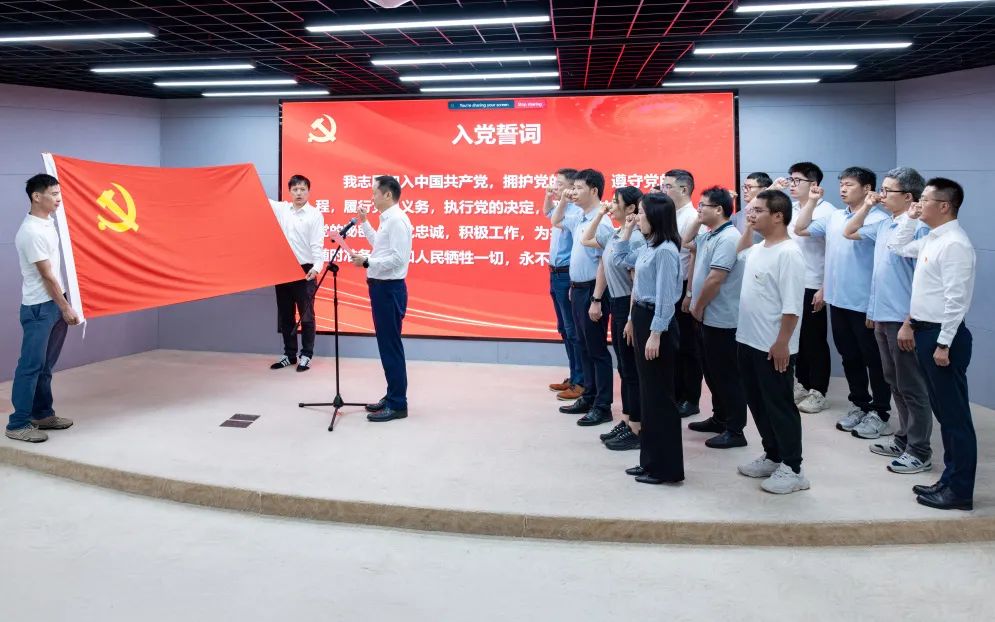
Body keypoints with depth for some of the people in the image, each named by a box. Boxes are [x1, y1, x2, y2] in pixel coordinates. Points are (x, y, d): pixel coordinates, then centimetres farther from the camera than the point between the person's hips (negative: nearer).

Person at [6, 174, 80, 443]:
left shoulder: (47, 221, 7)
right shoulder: (31, 232, -21)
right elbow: (47, 276, -19)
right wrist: (66, 309, -13)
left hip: (54, 303, 9)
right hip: (39, 307, -9)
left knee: (45, 365, 15)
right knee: (31, 366, -4)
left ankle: (42, 415, 25)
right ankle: (18, 424, 2)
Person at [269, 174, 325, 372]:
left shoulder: (315, 214, -5)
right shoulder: (281, 209, 7)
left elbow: (317, 245, -11)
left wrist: (317, 267, -25)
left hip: (305, 270, -4)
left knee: (306, 315, 1)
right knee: (285, 315, 11)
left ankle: (306, 355, 11)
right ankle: (289, 354, 21)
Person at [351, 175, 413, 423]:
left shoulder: (397, 220, -16)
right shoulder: (387, 219, 14)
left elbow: (398, 258, -24)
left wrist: (366, 261, -23)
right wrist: (365, 222, 29)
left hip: (390, 289, -10)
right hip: (382, 287, 10)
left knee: (391, 346, -6)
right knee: (386, 345, 14)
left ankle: (397, 405, 0)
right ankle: (392, 396, 23)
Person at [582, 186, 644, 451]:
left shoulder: (635, 239, -18)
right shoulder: (613, 235, 7)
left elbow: (637, 282, -20)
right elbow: (585, 241, 24)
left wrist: (631, 318, -21)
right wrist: (599, 214, 13)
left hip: (629, 306, -9)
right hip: (615, 304, 9)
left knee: (633, 370, 0)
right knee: (624, 369, 16)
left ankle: (636, 430, 11)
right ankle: (626, 422, 27)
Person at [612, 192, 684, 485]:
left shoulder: (666, 251, -18)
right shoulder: (648, 248, 10)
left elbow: (665, 298, -20)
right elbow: (620, 259, 28)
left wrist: (655, 334, -21)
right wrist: (626, 229, 19)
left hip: (656, 322, -10)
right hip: (641, 317, 10)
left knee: (659, 395, 0)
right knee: (647, 393, 15)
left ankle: (666, 467, 11)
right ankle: (650, 460, 25)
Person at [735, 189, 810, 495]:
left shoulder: (788, 253, -18)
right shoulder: (757, 249, 9)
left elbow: (792, 306, -21)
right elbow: (740, 254, 34)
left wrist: (782, 343, -21)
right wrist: (747, 228, 19)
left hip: (774, 348, -9)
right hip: (748, 342, 9)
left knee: (779, 406, 1)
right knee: (758, 403, 17)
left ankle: (791, 469, 13)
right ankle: (772, 456, 31)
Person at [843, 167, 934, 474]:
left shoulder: (919, 229, -17)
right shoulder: (884, 225, 8)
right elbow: (849, 232, 25)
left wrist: (909, 323, -22)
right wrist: (866, 206, 10)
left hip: (903, 321, -9)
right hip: (882, 318, 9)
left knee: (912, 388, 2)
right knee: (895, 383, 18)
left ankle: (919, 452, 12)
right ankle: (904, 439, 31)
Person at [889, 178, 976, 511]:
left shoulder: (954, 244, -17)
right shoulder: (931, 239, 11)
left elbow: (956, 299, -21)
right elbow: (899, 248, 31)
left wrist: (944, 343, -21)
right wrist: (909, 220, 17)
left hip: (942, 335, -10)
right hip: (925, 331, 10)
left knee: (954, 414, -1)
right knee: (943, 412, 15)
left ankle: (960, 490, 7)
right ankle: (950, 480, 25)